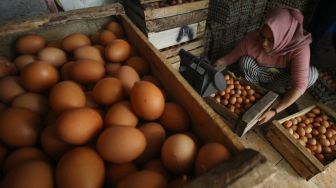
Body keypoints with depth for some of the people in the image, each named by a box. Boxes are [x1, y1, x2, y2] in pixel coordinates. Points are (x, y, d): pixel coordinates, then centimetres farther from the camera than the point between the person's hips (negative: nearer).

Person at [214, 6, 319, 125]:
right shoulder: (252, 39, -31)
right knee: (245, 61, -29)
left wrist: (274, 111, -45)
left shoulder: (300, 49, -34)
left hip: (282, 77, 0)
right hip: (262, 74, 0)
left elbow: (299, 86, -37)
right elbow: (232, 57, -19)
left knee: (312, 74, -29)